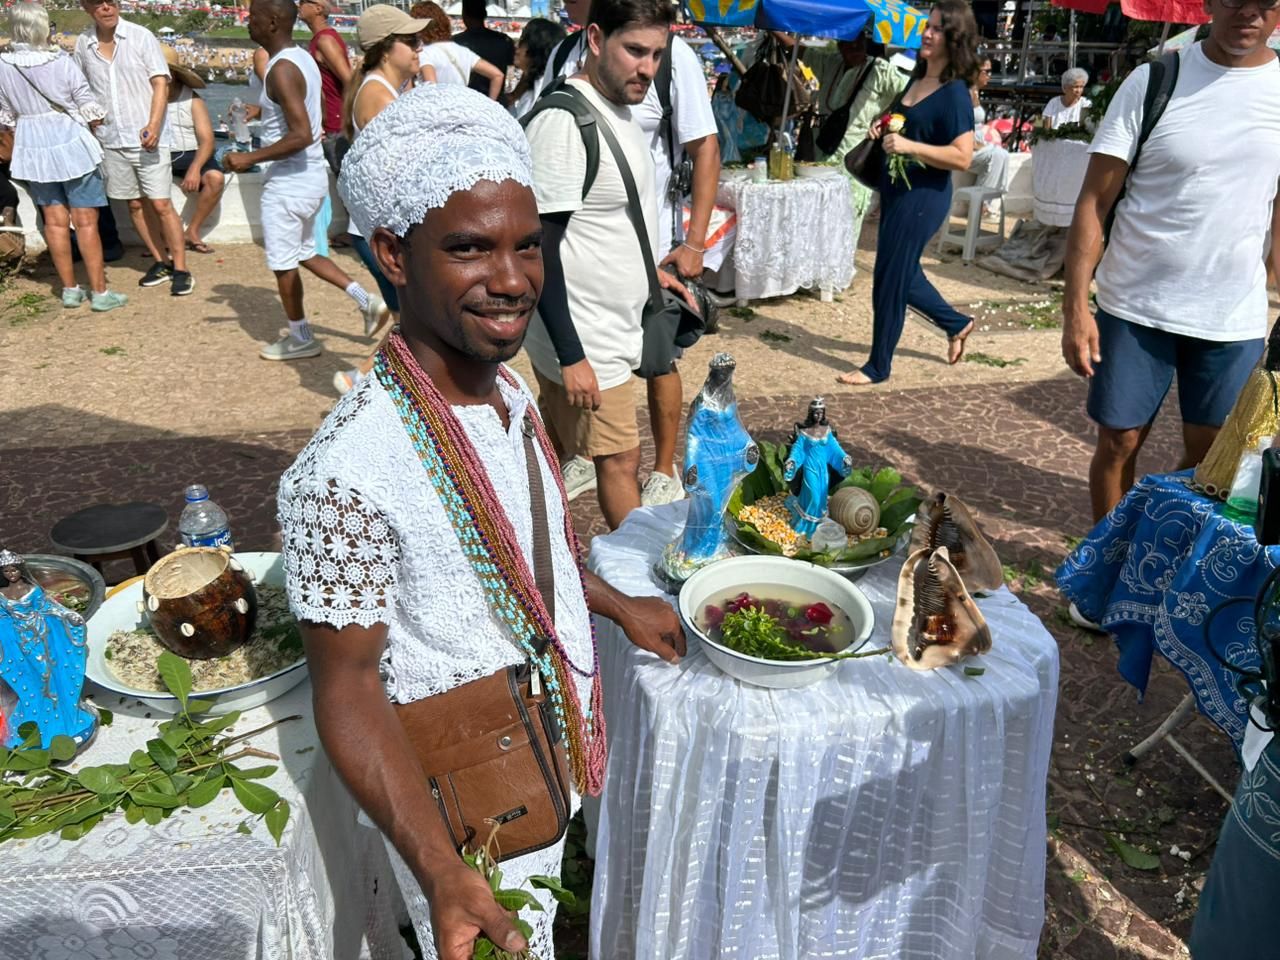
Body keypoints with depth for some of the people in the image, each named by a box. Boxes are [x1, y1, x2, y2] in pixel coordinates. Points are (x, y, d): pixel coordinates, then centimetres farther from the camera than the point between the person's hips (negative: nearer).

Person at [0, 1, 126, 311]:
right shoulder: (62, 63, -14)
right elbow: (89, 108, -7)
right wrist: (95, 120, 15)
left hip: (32, 146, 4)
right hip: (69, 142, -4)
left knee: (55, 221, 11)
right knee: (85, 221, 0)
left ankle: (70, 289, 17)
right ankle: (99, 292, 3)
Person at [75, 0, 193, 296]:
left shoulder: (141, 36, -5)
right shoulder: (83, 44, 5)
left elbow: (161, 83, -8)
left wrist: (154, 124, -20)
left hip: (146, 137, -4)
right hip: (110, 140, 4)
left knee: (161, 205, -5)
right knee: (135, 204, 10)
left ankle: (180, 269, 3)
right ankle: (161, 262, 22)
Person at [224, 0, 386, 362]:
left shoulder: (282, 70, -20)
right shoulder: (302, 58, 9)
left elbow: (301, 135, -28)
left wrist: (249, 158, -21)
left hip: (289, 181, -9)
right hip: (309, 174, 9)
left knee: (283, 263, 5)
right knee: (304, 253, 22)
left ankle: (300, 338, 17)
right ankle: (365, 300, 18)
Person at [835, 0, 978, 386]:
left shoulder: (955, 93, -16)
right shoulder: (918, 79, 9)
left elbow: (962, 157, -23)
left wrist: (910, 147, -30)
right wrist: (884, 130, 4)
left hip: (923, 196, -9)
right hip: (896, 190, 9)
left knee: (890, 277, -1)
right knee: (903, 272, 19)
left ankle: (879, 365, 14)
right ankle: (957, 323, 38)